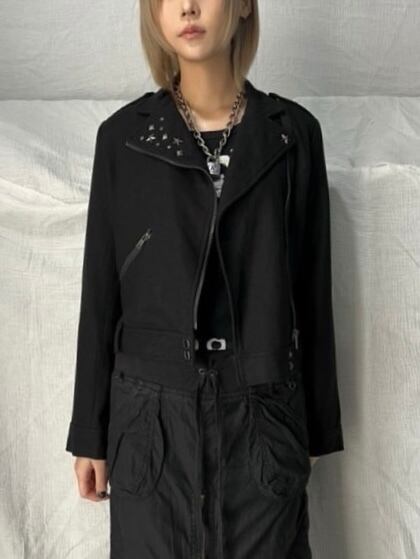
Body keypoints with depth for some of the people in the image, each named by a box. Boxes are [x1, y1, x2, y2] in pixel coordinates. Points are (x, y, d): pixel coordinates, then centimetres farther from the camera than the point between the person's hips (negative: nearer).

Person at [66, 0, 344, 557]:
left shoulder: (293, 132, -1)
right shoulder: (124, 136, -2)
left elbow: (311, 286, 3)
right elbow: (101, 291, 1)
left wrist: (318, 425, 7)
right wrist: (89, 433, 4)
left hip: (262, 409, 0)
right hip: (153, 408, 0)